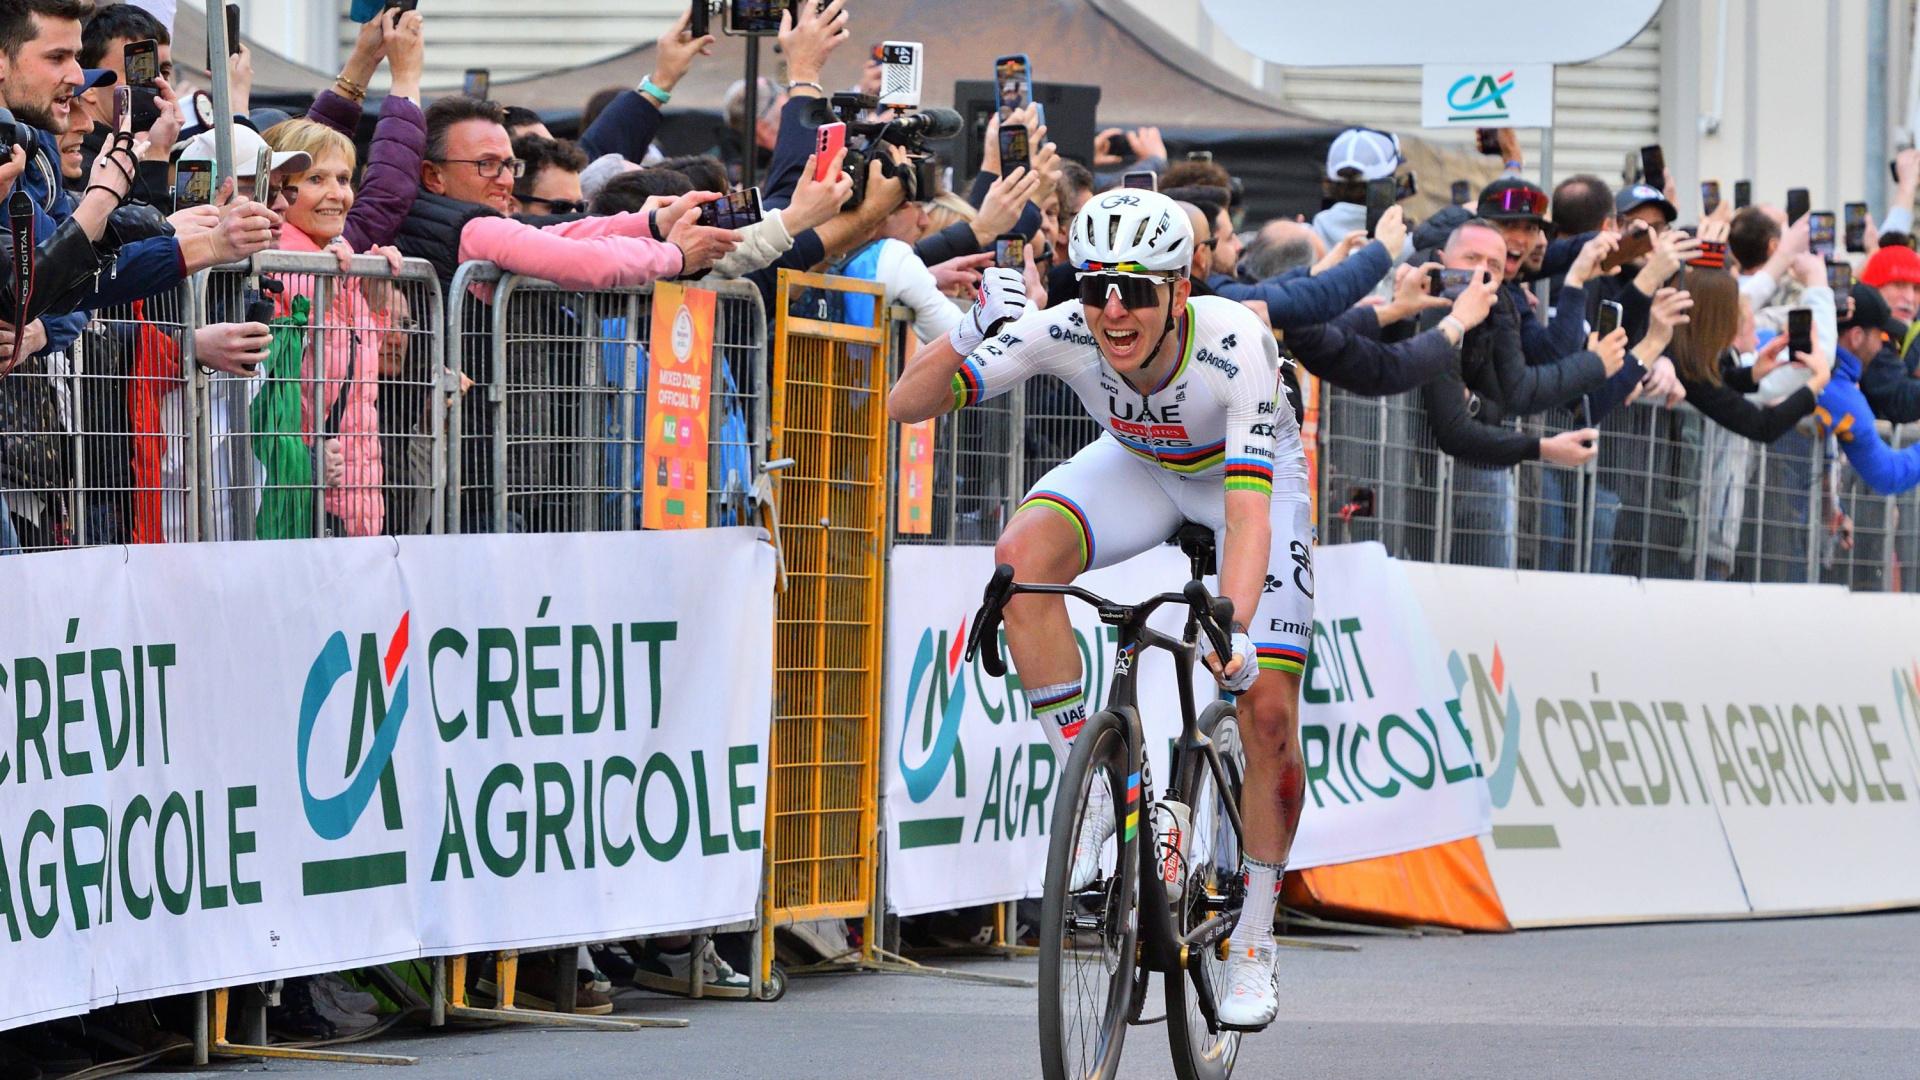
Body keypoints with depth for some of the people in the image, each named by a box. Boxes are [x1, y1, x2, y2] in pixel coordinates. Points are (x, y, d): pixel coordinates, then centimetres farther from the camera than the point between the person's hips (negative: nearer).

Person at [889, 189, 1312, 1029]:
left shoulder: (1236, 347, -39)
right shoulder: (1065, 333, -31)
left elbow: (1249, 515, -46)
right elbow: (905, 404, -28)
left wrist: (1232, 628, -62)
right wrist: (970, 334, -46)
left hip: (1252, 476, -2)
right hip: (1140, 466, 2)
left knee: (1268, 712, -11)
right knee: (1025, 552, -30)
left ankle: (1254, 945, 8)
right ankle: (1089, 790, -19)